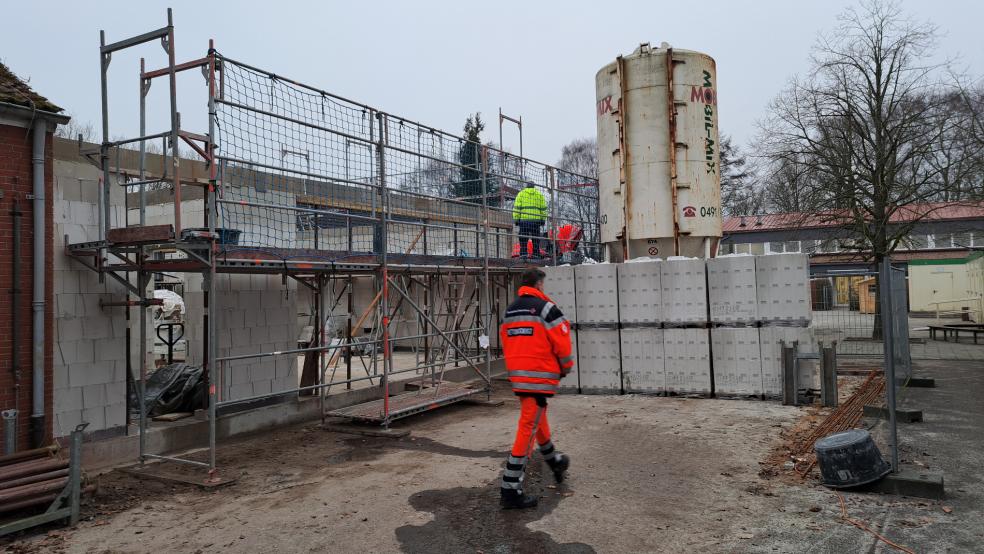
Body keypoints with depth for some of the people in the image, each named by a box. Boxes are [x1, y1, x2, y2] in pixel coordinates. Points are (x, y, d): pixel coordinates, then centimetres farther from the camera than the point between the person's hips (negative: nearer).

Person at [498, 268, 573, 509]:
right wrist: (566, 367, 7)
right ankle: (510, 489, -5)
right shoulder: (546, 308, -11)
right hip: (540, 375, -8)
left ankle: (554, 462, 47)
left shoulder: (510, 310, 11)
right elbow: (562, 342, -10)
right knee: (528, 427, -5)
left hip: (516, 375, 8)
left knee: (537, 419, 25)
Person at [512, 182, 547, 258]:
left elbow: (516, 207, 1)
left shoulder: (521, 194, 8)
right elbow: (543, 208, 10)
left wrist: (516, 219, 3)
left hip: (524, 220, -1)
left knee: (523, 239, 1)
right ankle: (536, 254, 6)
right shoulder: (539, 194, 13)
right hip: (536, 220, 1)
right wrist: (543, 219, 14)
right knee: (535, 239, 8)